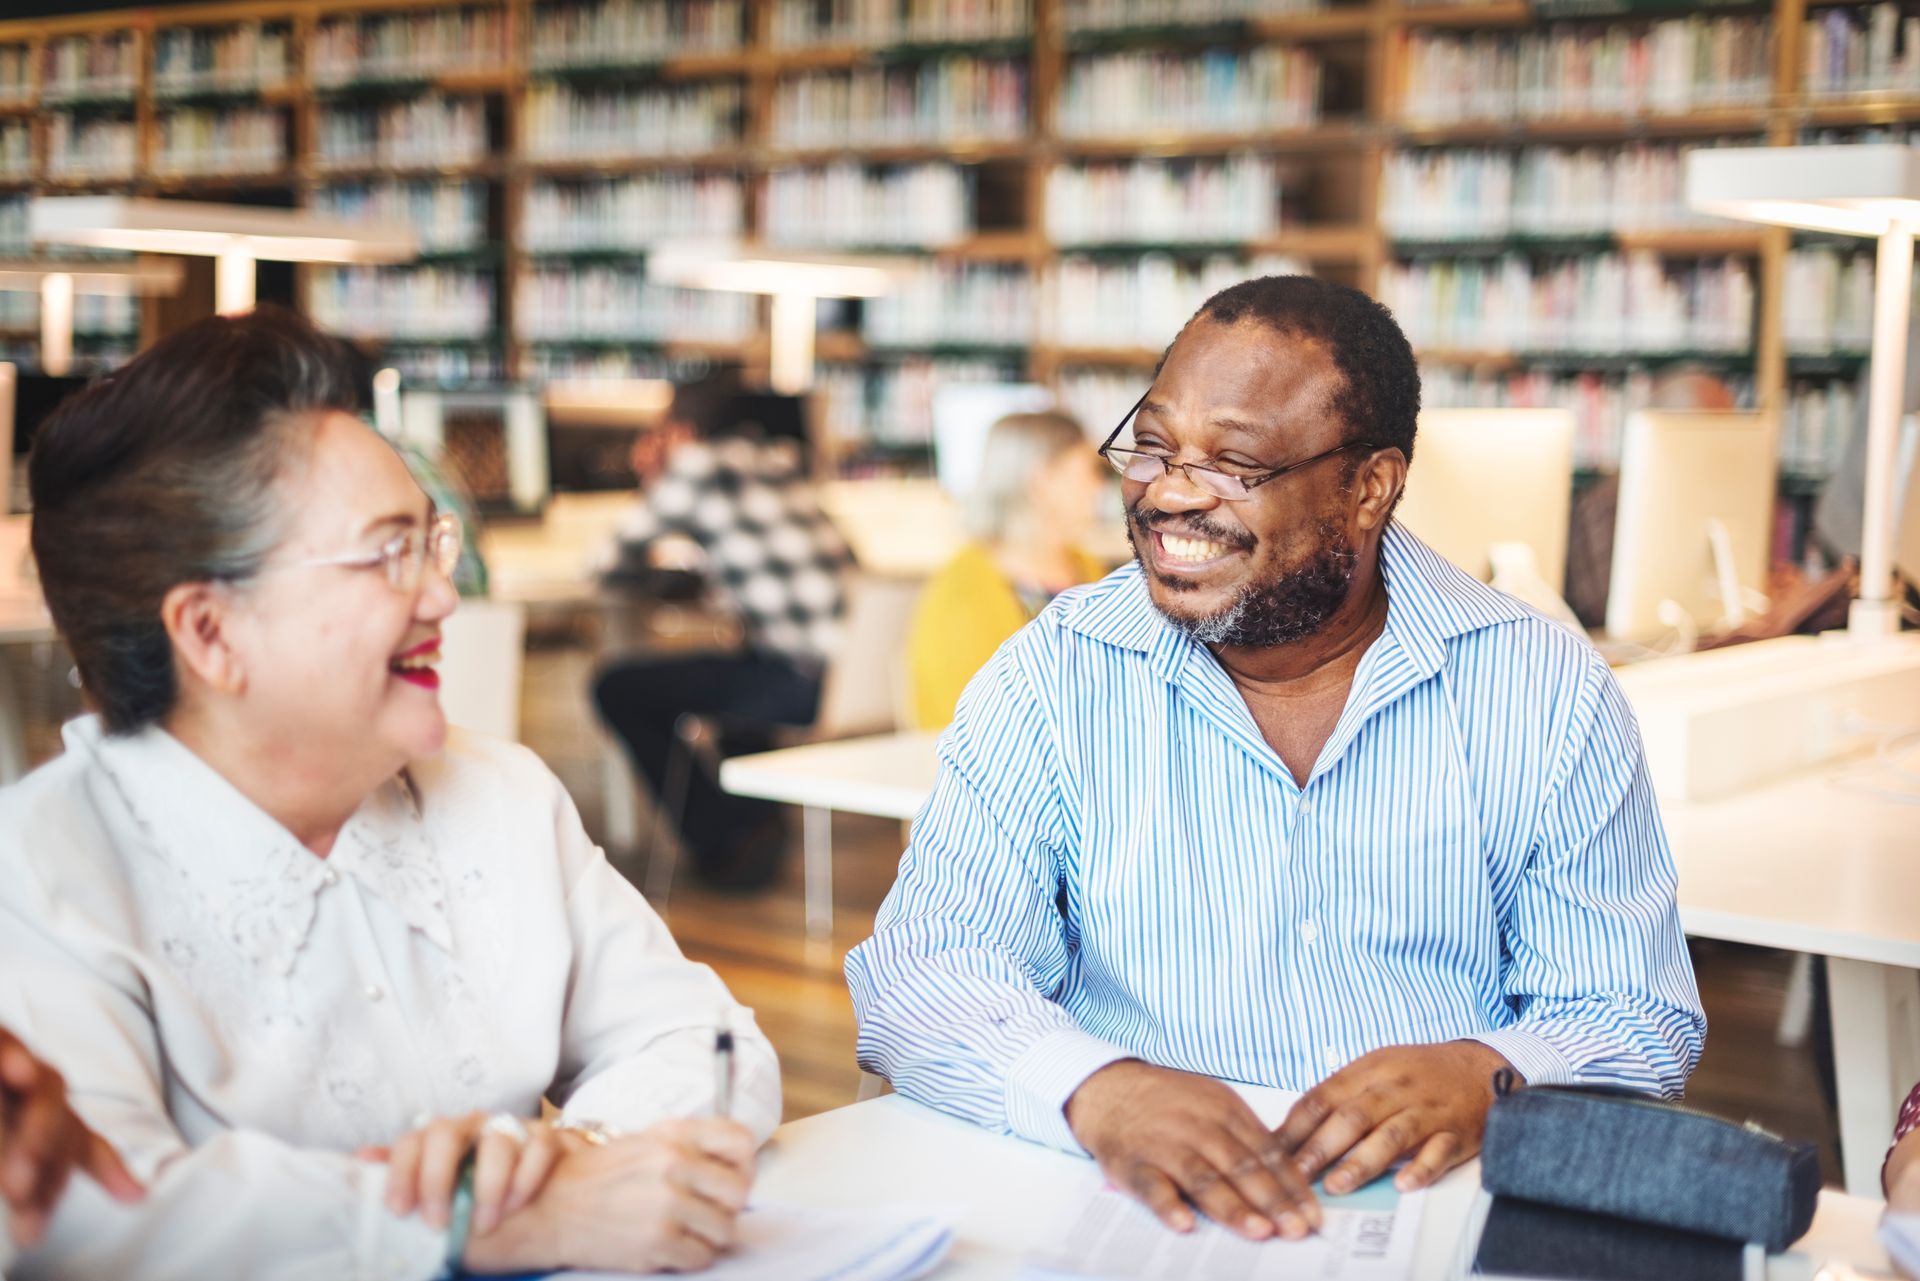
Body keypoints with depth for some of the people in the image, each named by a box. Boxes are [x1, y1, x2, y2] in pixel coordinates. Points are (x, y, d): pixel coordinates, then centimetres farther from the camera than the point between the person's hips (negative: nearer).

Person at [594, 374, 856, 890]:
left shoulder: (697, 465, -2)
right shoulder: (779, 461, 19)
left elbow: (616, 561, 5)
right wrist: (659, 482, 28)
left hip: (802, 681, -8)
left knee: (618, 688, 3)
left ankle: (722, 841, 10)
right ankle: (756, 819, 31)